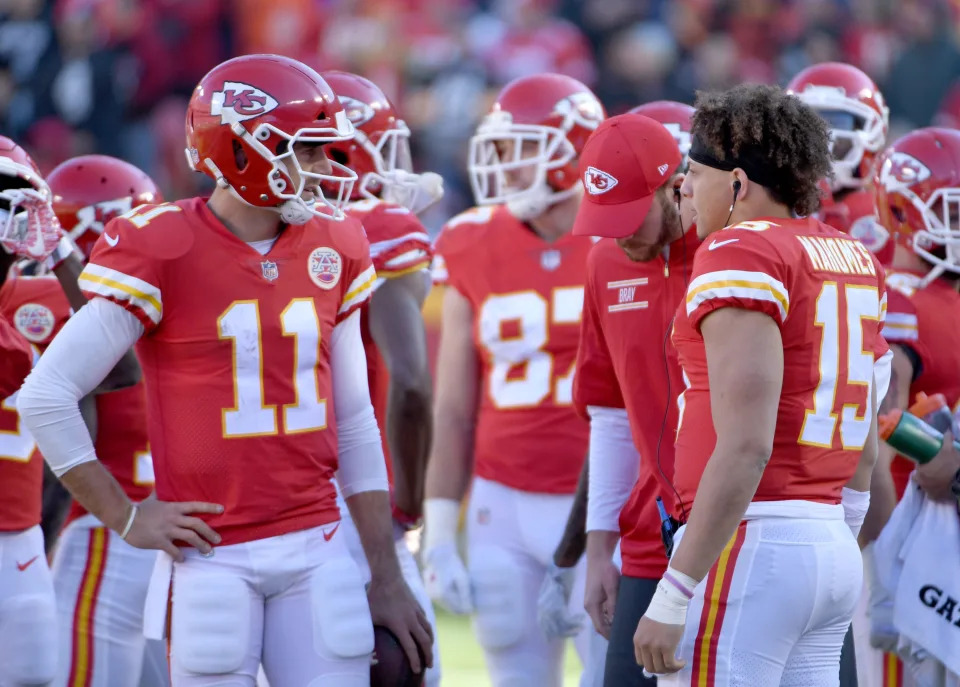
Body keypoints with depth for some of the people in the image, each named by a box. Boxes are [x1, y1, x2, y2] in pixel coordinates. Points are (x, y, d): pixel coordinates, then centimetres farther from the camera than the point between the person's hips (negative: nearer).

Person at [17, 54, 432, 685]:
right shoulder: (162, 251, -8)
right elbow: (45, 396, -6)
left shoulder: (334, 248, 9)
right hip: (213, 557, -4)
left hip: (316, 550, 4)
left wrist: (387, 577, 13)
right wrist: (126, 518, -6)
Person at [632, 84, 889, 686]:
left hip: (747, 545, -9)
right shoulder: (854, 261, 15)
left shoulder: (742, 255, -12)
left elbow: (745, 449, -19)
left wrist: (672, 598, -19)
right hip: (831, 545, 9)